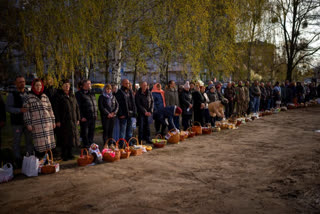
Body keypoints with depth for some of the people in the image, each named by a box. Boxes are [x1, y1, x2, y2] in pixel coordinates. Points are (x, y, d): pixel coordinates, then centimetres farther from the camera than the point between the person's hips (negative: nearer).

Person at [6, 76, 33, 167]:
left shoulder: (29, 94, 10)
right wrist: (20, 110, -24)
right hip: (17, 123, -3)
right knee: (17, 142, 3)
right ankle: (18, 161, 14)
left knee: (29, 141, 7)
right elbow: (8, 108, -11)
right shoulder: (12, 95, -2)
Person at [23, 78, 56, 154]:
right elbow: (26, 112, 0)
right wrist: (28, 124, -6)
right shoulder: (28, 98, 3)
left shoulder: (45, 97, 13)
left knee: (48, 140, 4)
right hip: (36, 124, -3)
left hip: (47, 122, 4)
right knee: (39, 142, -4)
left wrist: (53, 121, 12)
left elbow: (50, 110, 15)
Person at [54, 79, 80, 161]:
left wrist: (78, 118, 12)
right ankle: (64, 155, 9)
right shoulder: (59, 96, -2)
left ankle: (69, 154, 19)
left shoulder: (72, 96, 15)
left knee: (72, 137, 8)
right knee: (65, 138, -2)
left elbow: (77, 107, 18)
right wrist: (57, 120, -12)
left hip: (73, 120, 5)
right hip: (64, 121, -5)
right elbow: (56, 109, -6)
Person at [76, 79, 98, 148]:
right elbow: (78, 106, -9)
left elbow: (95, 104, 23)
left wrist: (96, 114, 13)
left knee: (91, 132, 12)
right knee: (85, 133, -1)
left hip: (93, 117, 6)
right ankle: (86, 147, 7)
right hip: (85, 118, -6)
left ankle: (91, 145, 21)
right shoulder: (80, 94, -4)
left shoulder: (92, 93, 18)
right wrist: (81, 117, -14)